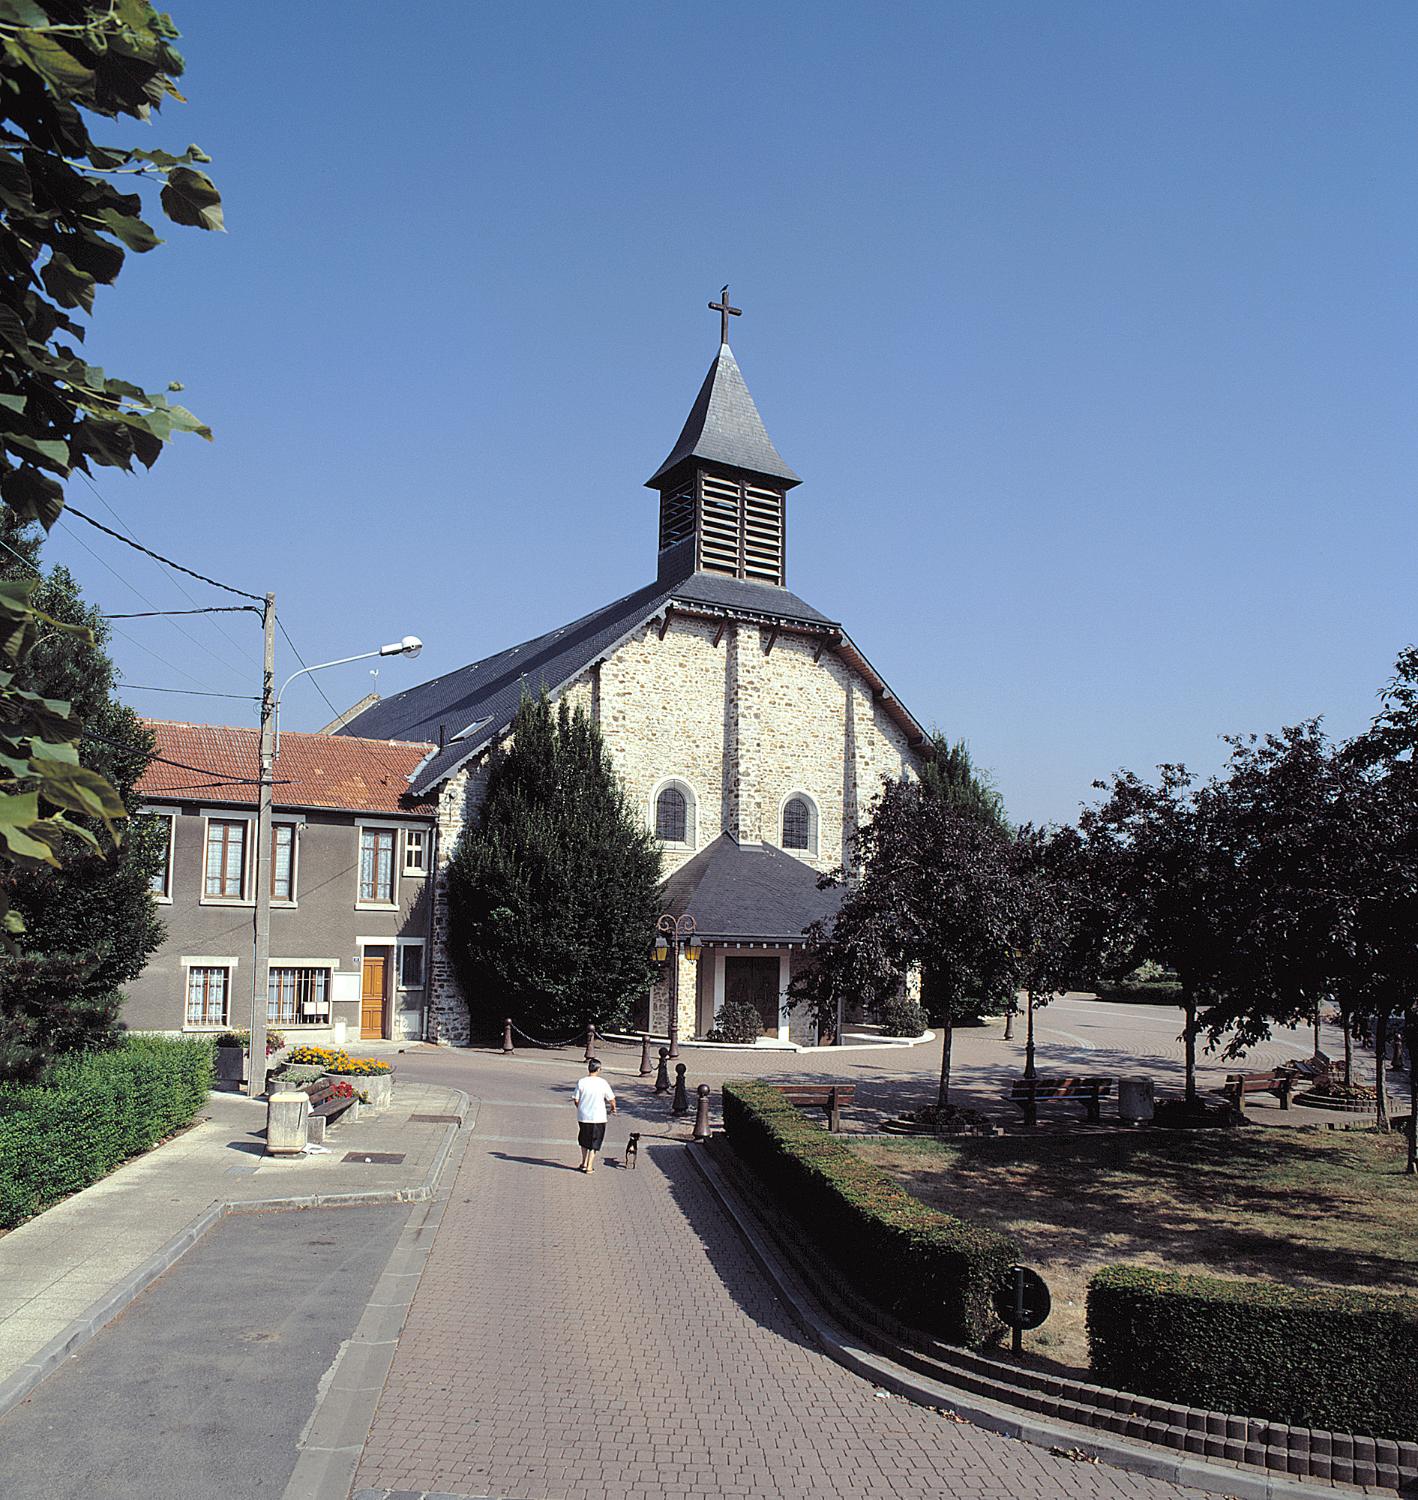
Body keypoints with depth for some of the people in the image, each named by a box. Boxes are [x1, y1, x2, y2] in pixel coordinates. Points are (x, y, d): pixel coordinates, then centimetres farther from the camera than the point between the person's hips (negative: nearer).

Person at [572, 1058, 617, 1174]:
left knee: (584, 1141, 24)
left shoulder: (581, 1082, -7)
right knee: (594, 1143, 11)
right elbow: (611, 1099, -4)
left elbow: (576, 1100, -3)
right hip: (598, 1118, -2)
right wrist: (613, 1108, 16)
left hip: (583, 1117, 2)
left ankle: (584, 1163, 28)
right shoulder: (602, 1083, -10)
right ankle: (589, 1167, 11)